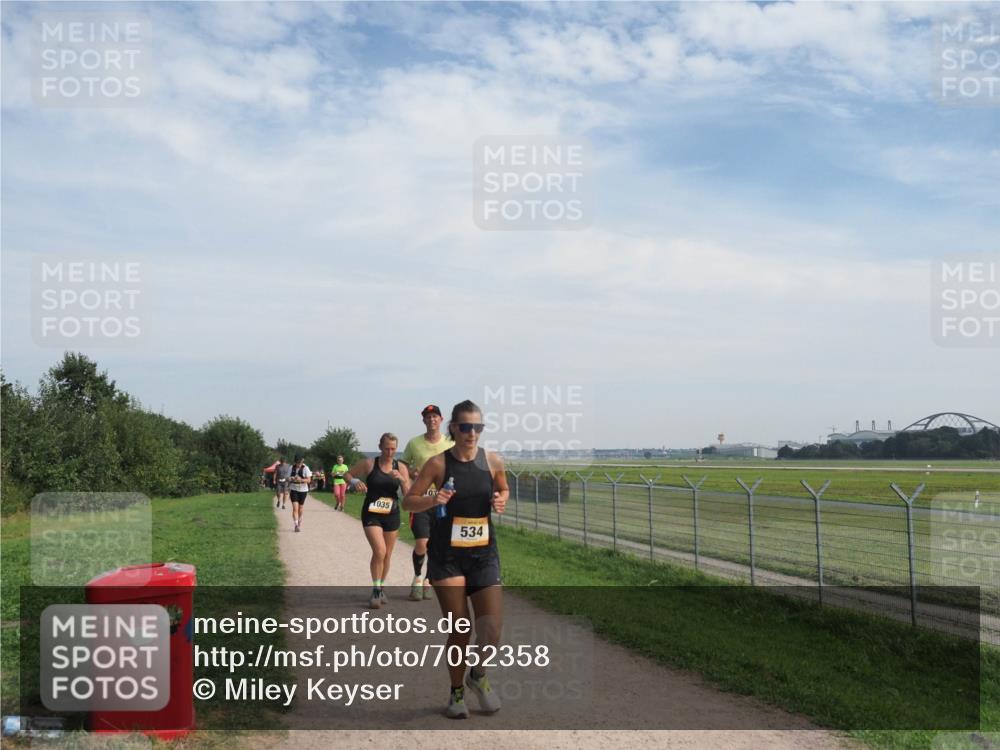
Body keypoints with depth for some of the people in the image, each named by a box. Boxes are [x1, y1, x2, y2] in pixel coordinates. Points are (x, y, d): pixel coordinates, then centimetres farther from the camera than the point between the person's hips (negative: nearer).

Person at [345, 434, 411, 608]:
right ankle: (376, 590, -1)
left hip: (392, 515, 3)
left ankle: (381, 588, 32)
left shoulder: (400, 468, 0)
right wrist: (355, 482, -15)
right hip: (371, 514, -3)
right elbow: (348, 474, 6)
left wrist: (402, 479, -19)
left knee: (387, 555, 12)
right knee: (379, 551, -17)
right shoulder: (369, 464, -5)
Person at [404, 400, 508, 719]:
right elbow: (409, 501, -2)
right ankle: (456, 693, 25)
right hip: (447, 556, -2)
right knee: (459, 630, 0)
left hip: (484, 553, 2)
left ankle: (478, 675, 25)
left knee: (491, 630, -8)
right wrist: (434, 500, -21)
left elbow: (503, 489, 19)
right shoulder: (439, 463, -7)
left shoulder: (493, 461, 0)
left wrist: (501, 501, -4)